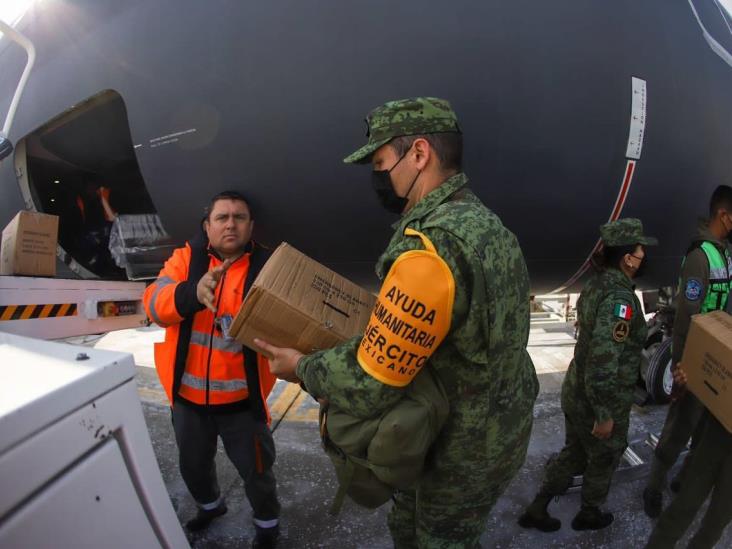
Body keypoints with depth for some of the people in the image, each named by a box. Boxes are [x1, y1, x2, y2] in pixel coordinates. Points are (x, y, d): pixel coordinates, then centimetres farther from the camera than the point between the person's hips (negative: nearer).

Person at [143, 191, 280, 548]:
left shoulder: (265, 268, -9)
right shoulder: (186, 258, -3)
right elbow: (155, 304, -19)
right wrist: (194, 292, -39)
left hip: (241, 399, -3)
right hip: (188, 396, 3)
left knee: (255, 471, 13)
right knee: (193, 465, 26)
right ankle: (210, 505, 57)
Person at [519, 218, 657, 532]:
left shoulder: (597, 284, 1)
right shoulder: (619, 298, -27)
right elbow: (603, 360, -31)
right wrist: (605, 414, -24)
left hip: (575, 391, 8)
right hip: (601, 400, -8)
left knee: (573, 453, 23)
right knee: (604, 459, 18)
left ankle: (536, 510, 33)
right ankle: (589, 515, 42)